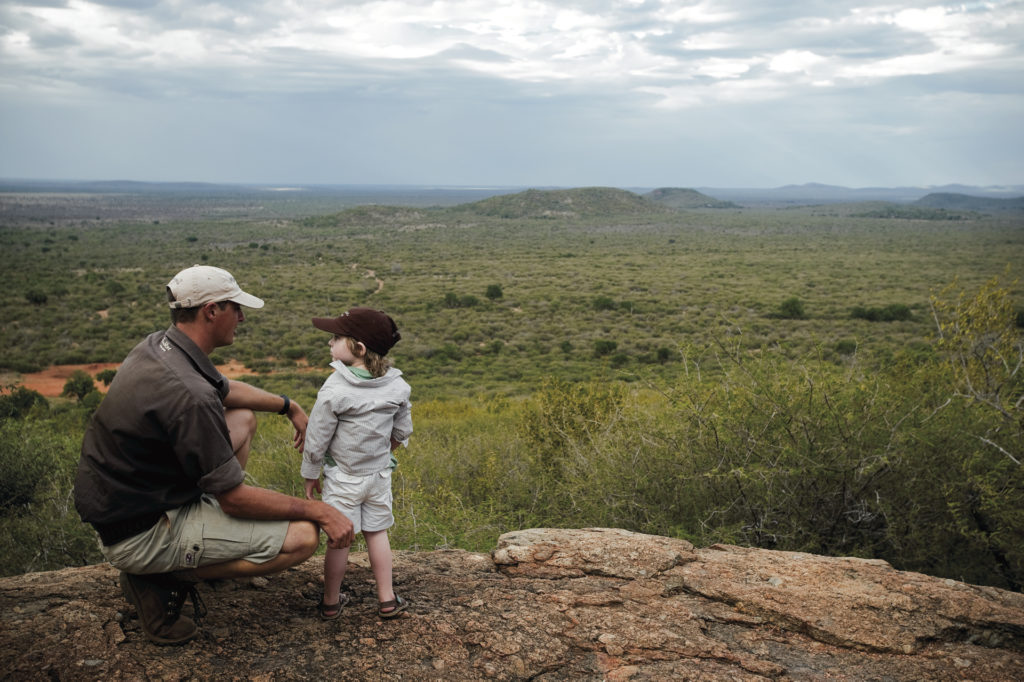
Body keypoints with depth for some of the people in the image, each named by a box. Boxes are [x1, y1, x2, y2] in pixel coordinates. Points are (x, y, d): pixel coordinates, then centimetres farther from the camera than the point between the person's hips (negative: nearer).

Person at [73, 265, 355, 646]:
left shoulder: (156, 346, -1)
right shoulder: (188, 394, -31)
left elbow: (225, 390, 22)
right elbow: (235, 499, -23)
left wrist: (288, 406, 23)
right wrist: (319, 511, -15)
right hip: (139, 536, -10)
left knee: (243, 418, 18)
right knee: (303, 536, -15)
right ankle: (161, 579, -4)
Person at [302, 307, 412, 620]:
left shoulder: (334, 390, -22)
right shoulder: (397, 386, -8)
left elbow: (316, 439, -14)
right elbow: (402, 433, 4)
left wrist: (310, 475, 0)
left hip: (342, 478, -4)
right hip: (379, 473, 4)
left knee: (339, 540, 8)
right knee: (377, 533, 17)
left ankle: (331, 602, 23)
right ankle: (387, 600, 23)